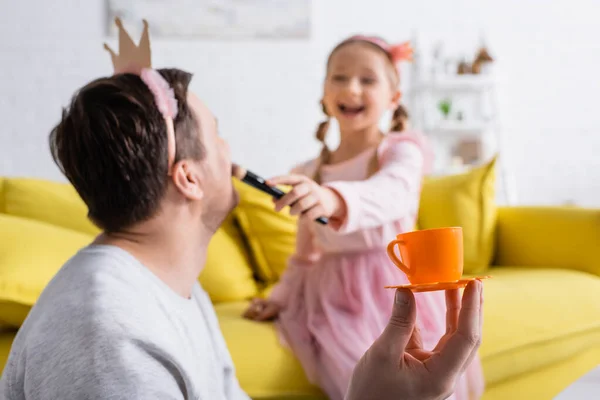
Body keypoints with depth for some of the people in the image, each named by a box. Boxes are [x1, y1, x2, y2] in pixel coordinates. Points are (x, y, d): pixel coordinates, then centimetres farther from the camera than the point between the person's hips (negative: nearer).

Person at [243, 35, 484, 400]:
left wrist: (335, 199, -48)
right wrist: (281, 298, 13)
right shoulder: (309, 174, 11)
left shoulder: (402, 151, -4)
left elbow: (392, 194, -29)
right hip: (335, 301, 2)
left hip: (393, 292, -2)